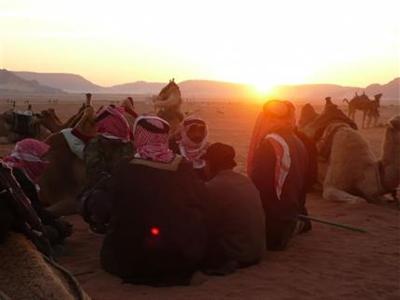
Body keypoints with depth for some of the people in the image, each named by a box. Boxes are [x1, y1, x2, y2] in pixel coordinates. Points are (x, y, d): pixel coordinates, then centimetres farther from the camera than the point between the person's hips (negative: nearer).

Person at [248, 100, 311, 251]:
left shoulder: (269, 144, -22)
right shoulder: (298, 143, 4)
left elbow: (258, 182, -22)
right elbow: (304, 181, 13)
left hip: (273, 215, -8)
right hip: (291, 210, 8)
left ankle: (289, 228, -5)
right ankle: (294, 224, 7)